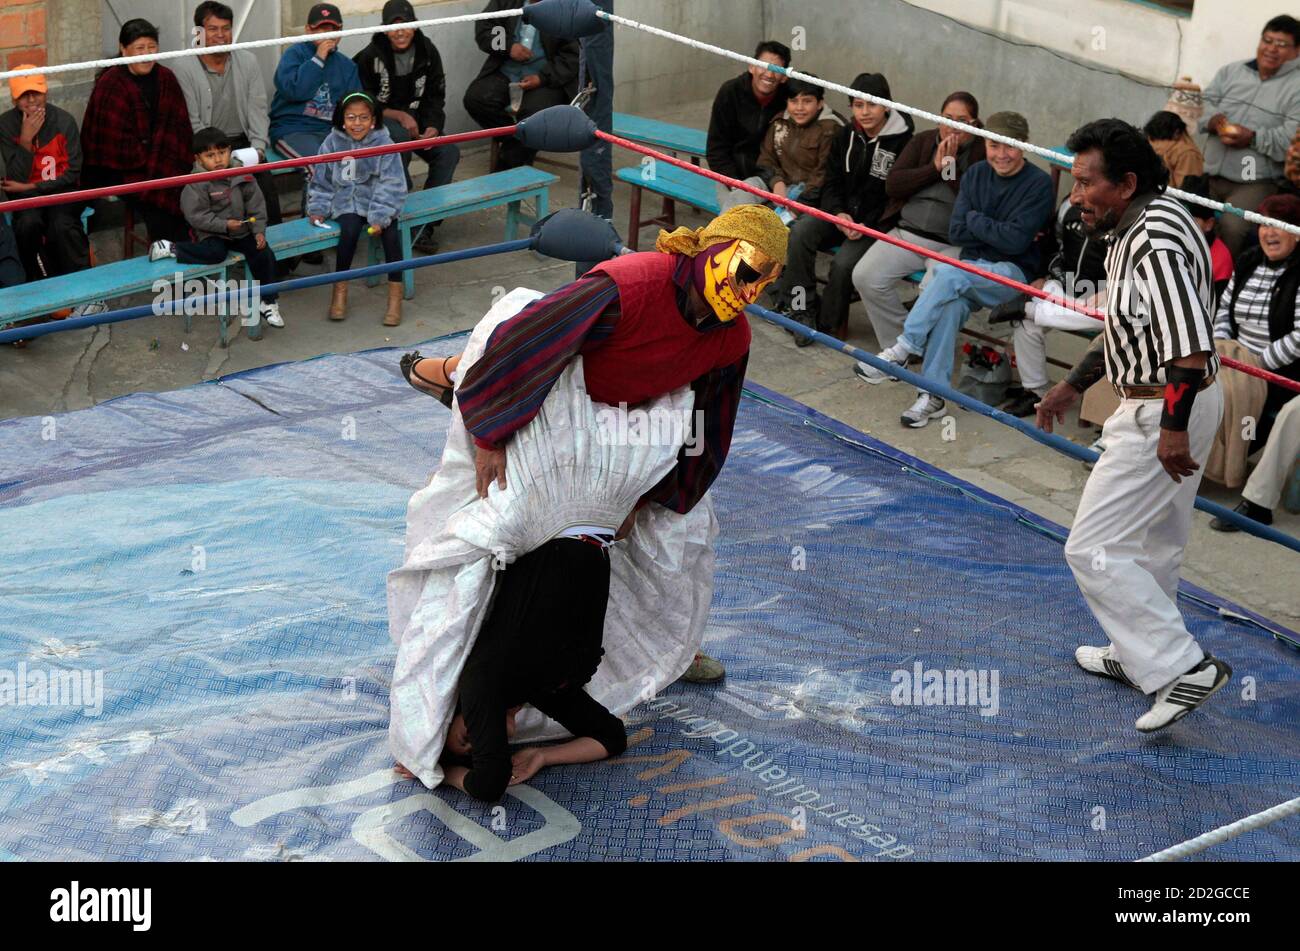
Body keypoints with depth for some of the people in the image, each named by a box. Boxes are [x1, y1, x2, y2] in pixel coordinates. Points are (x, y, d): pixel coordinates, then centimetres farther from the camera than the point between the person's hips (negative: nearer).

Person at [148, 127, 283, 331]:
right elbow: (195, 215, -17)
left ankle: (267, 303, 4)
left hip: (241, 230, 5)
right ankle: (170, 248, -13)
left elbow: (256, 204, 3)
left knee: (264, 255, -11)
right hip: (212, 232, -5)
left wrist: (259, 231, -5)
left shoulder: (242, 174, -4)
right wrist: (224, 225, -21)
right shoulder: (197, 184, -17)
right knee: (215, 253, -33)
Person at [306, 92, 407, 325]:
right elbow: (322, 181, 11)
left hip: (379, 202, -1)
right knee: (350, 229, -29)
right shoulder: (333, 143, 0)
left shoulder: (384, 144, -7)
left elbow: (391, 184, -9)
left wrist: (380, 216, -19)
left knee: (389, 231, -27)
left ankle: (395, 295, -20)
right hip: (347, 202, 1)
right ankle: (340, 290, -17)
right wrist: (318, 209, 0)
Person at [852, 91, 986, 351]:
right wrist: (934, 167, -4)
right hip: (906, 234, 5)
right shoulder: (923, 141, 15)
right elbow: (892, 185, 4)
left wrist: (952, 168, -12)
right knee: (865, 276, -16)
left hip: (952, 244, -5)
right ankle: (897, 346, -3)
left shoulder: (984, 153, 1)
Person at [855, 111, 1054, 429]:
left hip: (1013, 272, -4)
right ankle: (933, 394, -30)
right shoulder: (977, 174, 9)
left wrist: (975, 220, -5)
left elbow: (1016, 241, -16)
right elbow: (956, 232, 3)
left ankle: (904, 348, -27)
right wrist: (998, 233, -8)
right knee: (951, 304, -30)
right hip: (972, 266, 4)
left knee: (949, 275, -33)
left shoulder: (1038, 184, -7)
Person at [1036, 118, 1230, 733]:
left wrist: (1174, 427, -28)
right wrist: (1073, 385, 24)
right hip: (1161, 408, 11)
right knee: (1152, 546, 24)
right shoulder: (1134, 230, 8)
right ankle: (1138, 656, 41)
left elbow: (1191, 344, -30)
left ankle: (1183, 666, -5)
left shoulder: (1158, 241, -25)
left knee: (1093, 550, -7)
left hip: (1164, 415, -11)